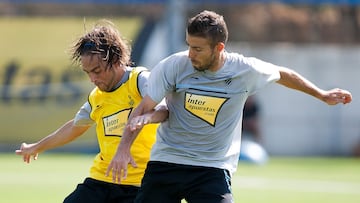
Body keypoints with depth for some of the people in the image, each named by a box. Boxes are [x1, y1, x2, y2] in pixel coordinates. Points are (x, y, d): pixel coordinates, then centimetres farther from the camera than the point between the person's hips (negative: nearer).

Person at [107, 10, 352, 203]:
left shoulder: (245, 70, -10)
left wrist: (322, 95, 20)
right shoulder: (173, 66, -13)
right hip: (165, 161, 1)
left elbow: (283, 74, 11)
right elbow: (144, 108, -8)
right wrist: (124, 148, -21)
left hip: (212, 169, -1)